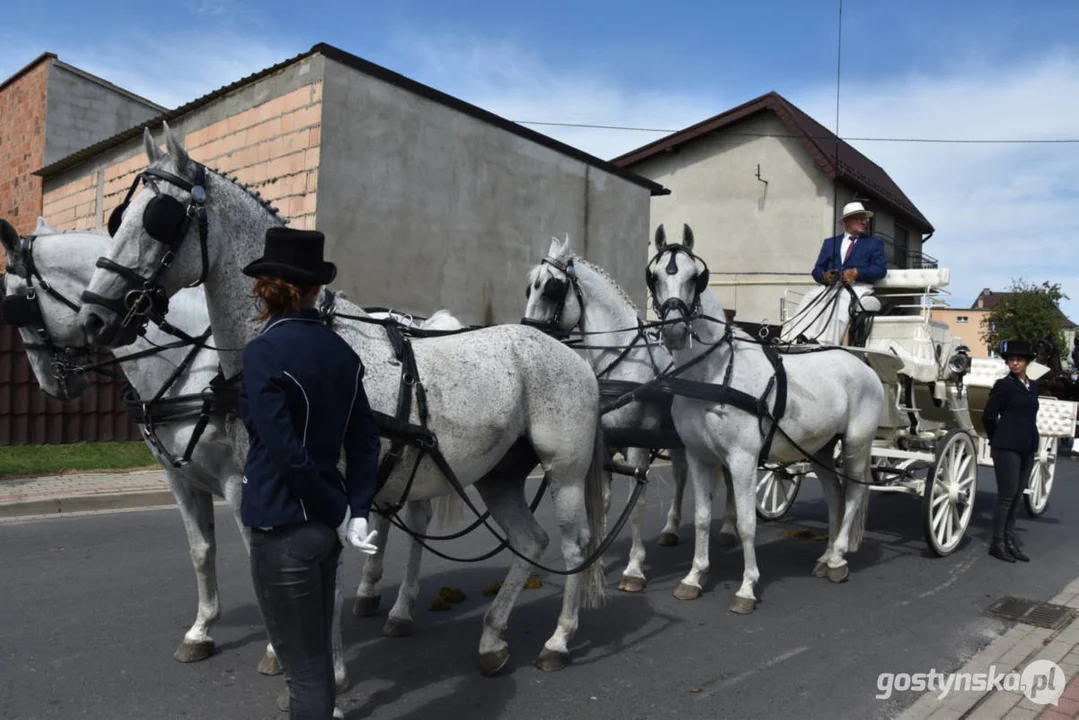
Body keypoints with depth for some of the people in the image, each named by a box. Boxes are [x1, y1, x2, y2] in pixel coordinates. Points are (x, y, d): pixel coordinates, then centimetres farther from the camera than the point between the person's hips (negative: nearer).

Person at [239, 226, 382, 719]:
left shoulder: (263, 352, -16)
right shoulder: (341, 351, 3)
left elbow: (286, 452, -21)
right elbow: (364, 442, 3)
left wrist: (340, 514, -11)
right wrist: (357, 510, 1)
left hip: (283, 529, -7)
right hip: (327, 526, 7)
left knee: (303, 667, 8)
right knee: (318, 654, 24)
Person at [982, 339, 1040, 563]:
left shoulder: (1032, 386, 13)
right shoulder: (1004, 385, -7)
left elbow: (1031, 416, 21)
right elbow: (988, 417, -5)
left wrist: (1031, 441, 12)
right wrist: (999, 440, 4)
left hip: (1027, 449, 6)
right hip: (1007, 449, -6)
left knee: (1016, 497, 11)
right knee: (1006, 496, -3)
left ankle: (1009, 541, 19)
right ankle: (997, 544, 5)